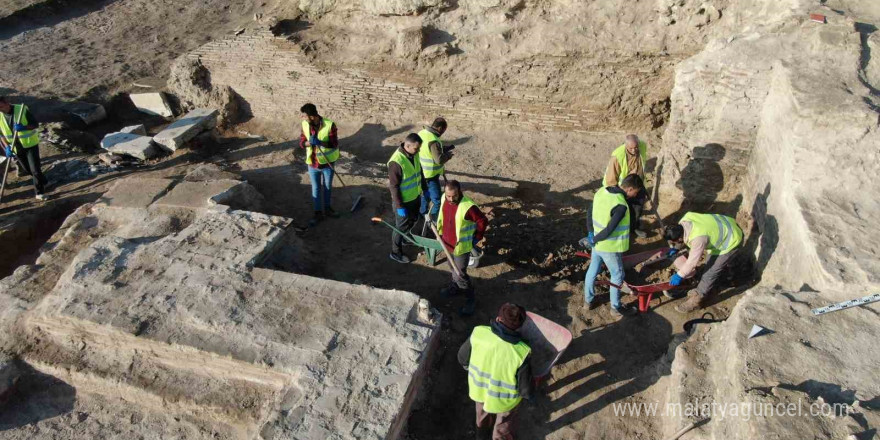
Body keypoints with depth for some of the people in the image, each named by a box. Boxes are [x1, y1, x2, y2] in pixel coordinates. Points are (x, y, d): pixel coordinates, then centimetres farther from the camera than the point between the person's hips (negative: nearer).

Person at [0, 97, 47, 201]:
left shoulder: (22, 109, -18)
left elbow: (36, 124, -13)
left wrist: (24, 127, -32)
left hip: (30, 144, -5)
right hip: (17, 147, 5)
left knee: (35, 169, -6)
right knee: (27, 169, 15)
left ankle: (39, 192, 6)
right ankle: (42, 182, 40)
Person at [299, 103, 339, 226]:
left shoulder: (329, 125, -20)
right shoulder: (305, 124, -7)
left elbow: (335, 144, -20)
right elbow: (302, 142, -3)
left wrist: (320, 142, -35)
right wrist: (309, 142, -26)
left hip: (327, 163, -2)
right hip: (312, 164, 2)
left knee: (327, 187, 18)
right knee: (315, 188, 13)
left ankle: (327, 207, 41)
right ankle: (318, 213, 27)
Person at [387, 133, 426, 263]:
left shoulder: (414, 154, -7)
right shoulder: (396, 162, -32)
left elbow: (420, 172, 10)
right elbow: (394, 187, -26)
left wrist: (424, 189, 18)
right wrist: (399, 206, -22)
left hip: (415, 196, 8)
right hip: (404, 201, -8)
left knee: (413, 219, 26)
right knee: (402, 226, 8)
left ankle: (404, 238, 53)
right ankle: (396, 253, 27)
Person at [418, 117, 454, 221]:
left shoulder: (421, 133, 1)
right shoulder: (433, 140, -29)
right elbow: (439, 159, -30)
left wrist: (445, 148, 8)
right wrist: (448, 154, -11)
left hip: (422, 172, 10)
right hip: (431, 175, -10)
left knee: (425, 194, 28)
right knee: (437, 199, 3)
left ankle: (422, 214, 44)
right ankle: (435, 221, 12)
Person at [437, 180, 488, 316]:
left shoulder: (468, 207, -32)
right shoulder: (444, 198, -11)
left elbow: (483, 221, -19)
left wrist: (476, 238, -10)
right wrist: (440, 232, 14)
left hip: (461, 246, -7)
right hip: (448, 242, 7)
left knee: (459, 274, 2)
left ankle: (471, 299, 23)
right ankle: (455, 287, 52)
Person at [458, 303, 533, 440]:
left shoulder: (479, 333, -27)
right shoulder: (521, 353, -35)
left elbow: (463, 357, -9)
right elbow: (526, 389, -22)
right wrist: (527, 394, 1)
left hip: (479, 387, 4)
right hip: (505, 400, -3)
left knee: (483, 407, 38)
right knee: (504, 421, 31)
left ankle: (483, 424, 67)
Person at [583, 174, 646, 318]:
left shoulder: (602, 191, -5)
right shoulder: (621, 205, -29)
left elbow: (590, 212, 5)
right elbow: (609, 230, -26)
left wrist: (590, 232, 7)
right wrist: (594, 239, -11)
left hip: (597, 243, 7)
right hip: (609, 247, -7)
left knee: (592, 271, 22)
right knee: (617, 275, 13)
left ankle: (589, 300, 39)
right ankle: (616, 308, 28)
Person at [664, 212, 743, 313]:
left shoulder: (698, 238, -38)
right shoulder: (685, 219, -17)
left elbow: (692, 262, -25)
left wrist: (679, 275, -12)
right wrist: (675, 248, 6)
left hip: (731, 241, -8)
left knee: (710, 273, -1)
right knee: (711, 264, 21)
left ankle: (697, 300, 13)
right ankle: (702, 290, 39)